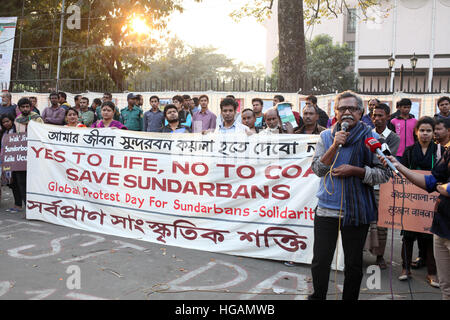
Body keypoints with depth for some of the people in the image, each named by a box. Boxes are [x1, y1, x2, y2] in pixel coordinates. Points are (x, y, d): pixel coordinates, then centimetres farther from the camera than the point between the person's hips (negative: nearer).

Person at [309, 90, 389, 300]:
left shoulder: (369, 138, -1)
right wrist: (335, 146, -14)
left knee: (353, 264, 11)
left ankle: (350, 298, 30)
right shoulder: (326, 136, 6)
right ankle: (318, 296, 27)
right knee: (320, 261, 6)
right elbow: (317, 169, -3)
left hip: (356, 210, -1)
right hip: (327, 208, 1)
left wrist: (356, 171, -16)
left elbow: (384, 174, -4)